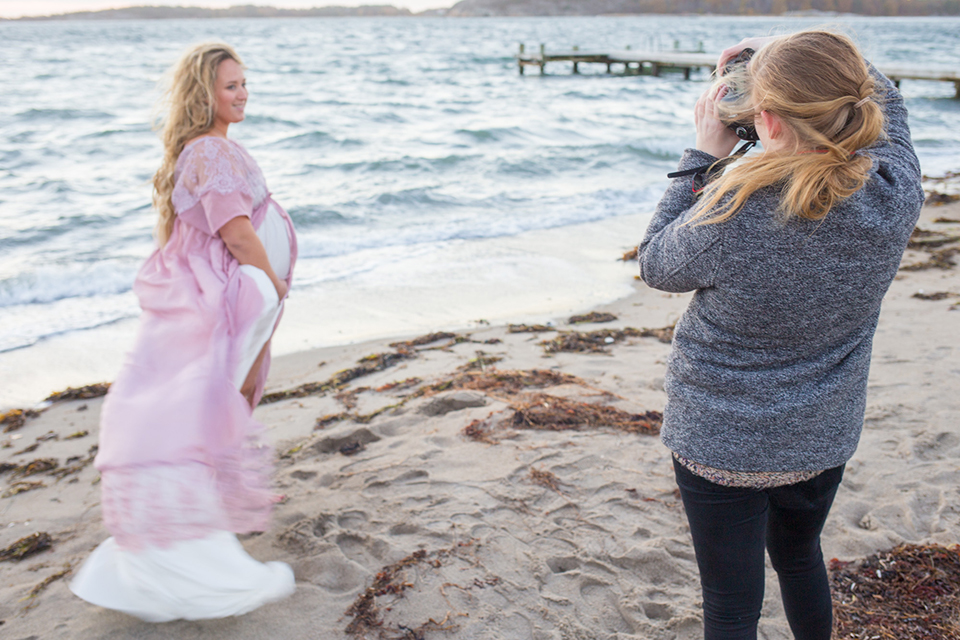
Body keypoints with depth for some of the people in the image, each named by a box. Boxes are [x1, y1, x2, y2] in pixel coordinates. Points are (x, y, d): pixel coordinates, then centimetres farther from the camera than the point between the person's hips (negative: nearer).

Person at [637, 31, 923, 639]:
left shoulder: (731, 216, -31)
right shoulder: (896, 193, -16)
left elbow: (657, 264, -8)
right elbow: (883, 99, 7)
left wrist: (705, 156, -8)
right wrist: (806, 57, 5)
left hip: (723, 442, -5)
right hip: (825, 435, 5)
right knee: (799, 553, 32)